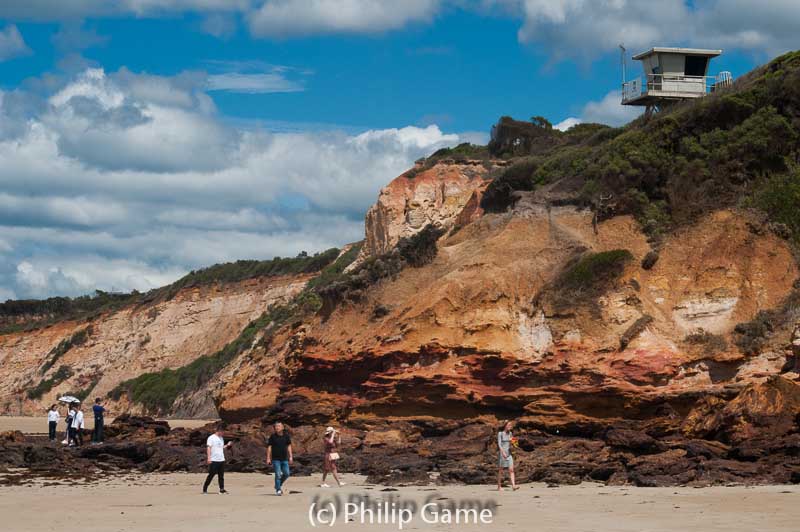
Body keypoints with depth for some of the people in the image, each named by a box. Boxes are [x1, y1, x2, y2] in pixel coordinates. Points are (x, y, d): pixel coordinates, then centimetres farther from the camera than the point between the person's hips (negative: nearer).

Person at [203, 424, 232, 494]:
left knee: (221, 475, 5)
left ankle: (222, 489, 8)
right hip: (213, 460, -7)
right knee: (211, 475, -4)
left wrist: (227, 445, 9)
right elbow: (208, 448, -11)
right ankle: (205, 489, 4)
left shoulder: (221, 438, 16)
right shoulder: (211, 438, -7)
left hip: (221, 460, 7)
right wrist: (208, 458, -18)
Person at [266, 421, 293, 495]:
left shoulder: (286, 436, 3)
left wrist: (290, 457, 1)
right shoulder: (272, 436, -4)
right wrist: (268, 458, -7)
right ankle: (278, 490, 1)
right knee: (278, 474, -8)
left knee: (286, 474, 3)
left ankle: (279, 485, 26)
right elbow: (269, 447, -3)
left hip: (284, 459, 3)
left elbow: (289, 446, 7)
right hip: (276, 459, -3)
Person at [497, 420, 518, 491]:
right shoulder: (500, 433, -5)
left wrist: (511, 441, -2)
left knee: (511, 470, -8)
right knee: (500, 470, 3)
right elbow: (499, 444, -13)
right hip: (502, 453, -5)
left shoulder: (509, 433, 12)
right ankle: (499, 486, 12)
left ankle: (513, 486, -17)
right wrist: (503, 452, -25)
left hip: (509, 453, 5)